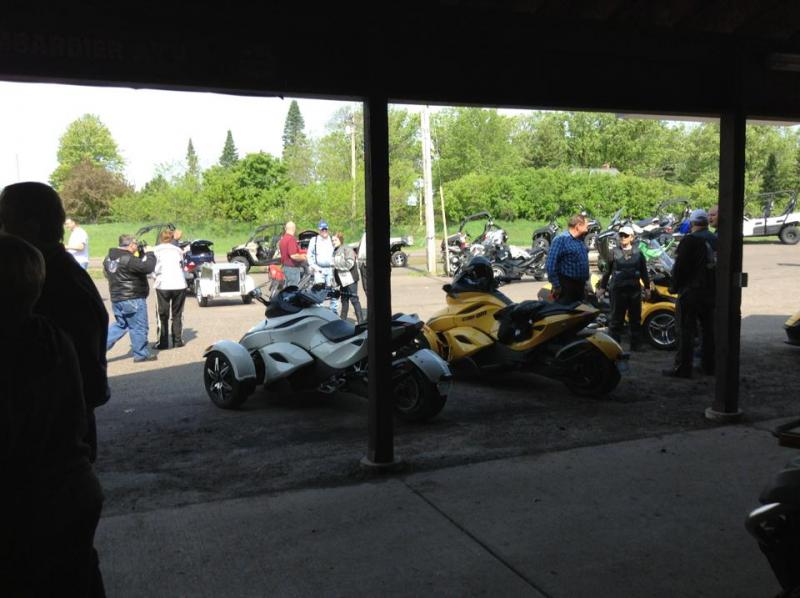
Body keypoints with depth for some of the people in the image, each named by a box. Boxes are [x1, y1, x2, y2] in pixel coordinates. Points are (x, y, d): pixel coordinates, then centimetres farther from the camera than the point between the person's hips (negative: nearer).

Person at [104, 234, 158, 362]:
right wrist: (149, 254, -9)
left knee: (120, 325, 22)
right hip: (133, 299, -8)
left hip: (116, 298, 8)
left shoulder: (109, 257, 7)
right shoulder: (128, 259, -21)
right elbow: (147, 267, -27)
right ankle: (141, 354, 14)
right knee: (139, 328, 5)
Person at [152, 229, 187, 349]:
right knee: (177, 314, 12)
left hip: (163, 286, -2)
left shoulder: (155, 250, 2)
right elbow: (183, 266, 12)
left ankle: (162, 342, 6)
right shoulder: (178, 250, 11)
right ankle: (178, 340, 12)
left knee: (162, 315, 6)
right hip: (179, 285, 2)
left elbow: (153, 269, -4)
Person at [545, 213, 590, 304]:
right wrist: (556, 286, -20)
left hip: (580, 285, 8)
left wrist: (585, 282, 18)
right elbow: (550, 263, -20)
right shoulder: (561, 239, -15)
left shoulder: (581, 240, 12)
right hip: (566, 286, -8)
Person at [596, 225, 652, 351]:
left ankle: (636, 344, 17)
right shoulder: (614, 252, 4)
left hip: (634, 289, 2)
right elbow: (608, 270, 7)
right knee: (616, 318, 1)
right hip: (617, 289, -2)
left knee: (635, 318, 8)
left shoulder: (638, 253, 7)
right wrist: (602, 286, 7)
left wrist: (647, 287, 13)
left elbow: (644, 271, 13)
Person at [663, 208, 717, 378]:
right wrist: (716, 287, 20)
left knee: (686, 330, -5)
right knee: (708, 329, 14)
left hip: (690, 292, -7)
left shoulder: (690, 241, -13)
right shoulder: (716, 241, 11)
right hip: (711, 292, 7)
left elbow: (679, 267, -15)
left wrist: (674, 286, -3)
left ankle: (683, 368, -5)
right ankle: (709, 365, 22)